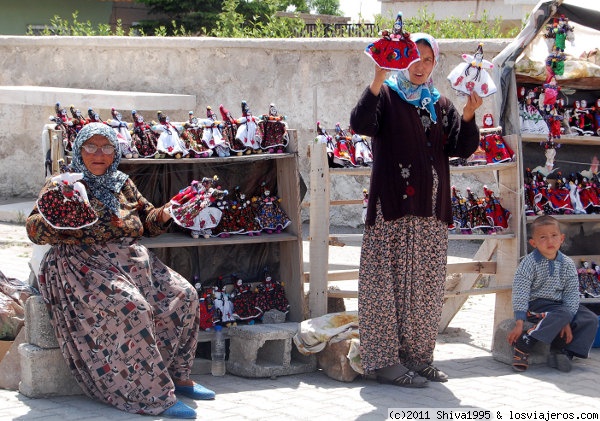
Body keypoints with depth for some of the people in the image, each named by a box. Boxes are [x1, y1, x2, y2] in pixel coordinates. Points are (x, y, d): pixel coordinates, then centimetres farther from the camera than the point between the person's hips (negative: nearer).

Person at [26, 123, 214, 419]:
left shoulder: (122, 184, 18)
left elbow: (146, 217, 27)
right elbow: (34, 228, -4)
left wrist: (163, 215, 4)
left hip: (131, 259, 7)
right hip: (84, 264, -7)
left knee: (184, 295, -11)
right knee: (132, 307, -33)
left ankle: (179, 377, -1)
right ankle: (154, 397, -30)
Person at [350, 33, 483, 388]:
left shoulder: (441, 105, 17)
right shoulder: (386, 96, 3)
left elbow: (462, 149, 8)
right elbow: (360, 124, -16)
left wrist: (468, 116, -10)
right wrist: (377, 82, -26)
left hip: (431, 210, 5)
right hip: (393, 207, -5)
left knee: (427, 284, 7)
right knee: (389, 280, -6)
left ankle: (418, 356, 16)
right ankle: (384, 359, -2)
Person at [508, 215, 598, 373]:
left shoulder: (567, 264, 1)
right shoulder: (529, 263, -11)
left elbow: (572, 293, -2)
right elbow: (520, 293, -14)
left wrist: (567, 322, -14)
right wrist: (519, 323, -22)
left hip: (559, 304, 6)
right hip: (536, 305, -6)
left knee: (590, 319, -11)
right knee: (562, 314, -33)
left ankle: (563, 352, -18)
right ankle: (523, 345, -32)